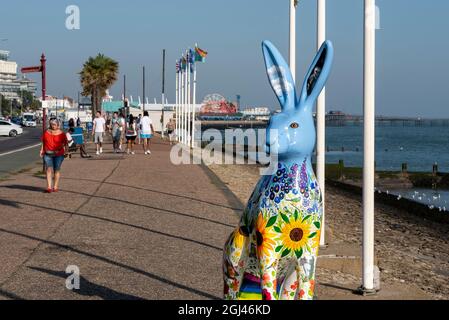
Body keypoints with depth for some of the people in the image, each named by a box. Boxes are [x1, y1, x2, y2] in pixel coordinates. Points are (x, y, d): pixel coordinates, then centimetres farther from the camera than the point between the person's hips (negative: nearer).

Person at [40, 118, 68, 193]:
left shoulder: (61, 133, 1)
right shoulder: (46, 132, 9)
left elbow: (65, 144, 3)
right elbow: (43, 142, 16)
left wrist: (65, 152, -8)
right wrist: (42, 150, 5)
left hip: (58, 154, -1)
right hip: (48, 154, 1)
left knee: (57, 170, 4)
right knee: (49, 169, -8)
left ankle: (56, 187, 15)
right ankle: (49, 187, -12)